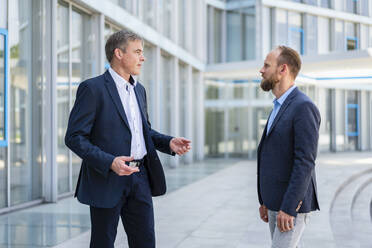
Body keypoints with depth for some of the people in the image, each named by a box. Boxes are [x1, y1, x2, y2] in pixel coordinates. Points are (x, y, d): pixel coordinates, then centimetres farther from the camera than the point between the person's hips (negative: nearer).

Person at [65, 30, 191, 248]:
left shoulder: (139, 90, 15)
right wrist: (109, 162, -26)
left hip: (139, 179, 7)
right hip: (106, 180, -7)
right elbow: (74, 137, -14)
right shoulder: (93, 88, -10)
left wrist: (169, 143, 6)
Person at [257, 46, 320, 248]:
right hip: (276, 203, 9)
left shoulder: (304, 107, -16)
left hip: (292, 205, -9)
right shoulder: (280, 108, 15)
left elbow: (305, 163, -22)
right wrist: (264, 201, 18)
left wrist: (288, 208, -23)